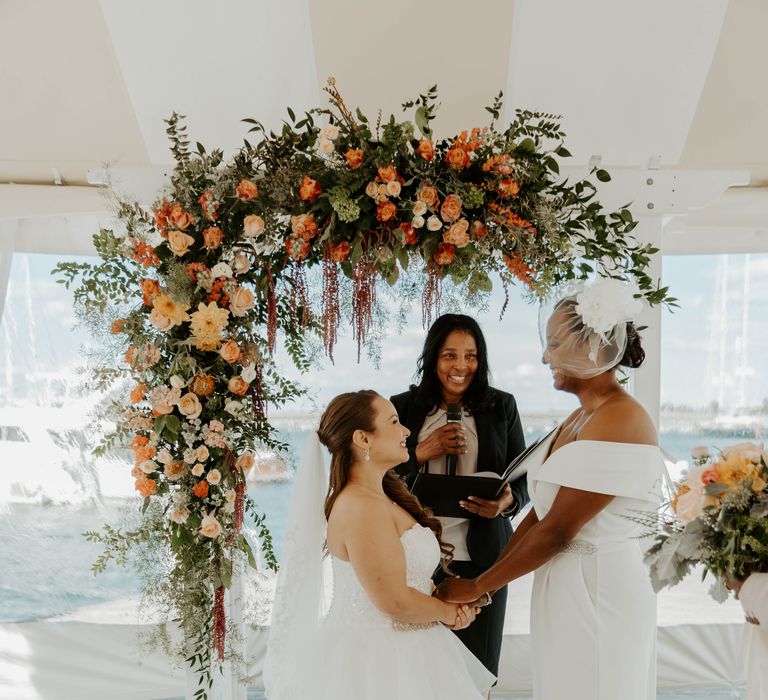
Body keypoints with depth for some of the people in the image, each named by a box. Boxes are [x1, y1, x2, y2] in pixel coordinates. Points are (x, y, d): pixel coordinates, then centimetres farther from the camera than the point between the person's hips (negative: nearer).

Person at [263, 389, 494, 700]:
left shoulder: (380, 498, 8)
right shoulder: (362, 508, -23)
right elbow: (394, 601, -24)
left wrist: (450, 601, -4)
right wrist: (448, 612, -7)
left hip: (395, 649, 9)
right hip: (374, 659, -9)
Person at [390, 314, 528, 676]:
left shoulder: (501, 406, 3)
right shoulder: (403, 407, 3)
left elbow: (523, 478, 5)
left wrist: (507, 503, -17)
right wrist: (422, 452, -13)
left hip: (481, 555, 0)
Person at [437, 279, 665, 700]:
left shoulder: (619, 423, -19)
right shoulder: (580, 418, 11)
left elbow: (557, 532, -20)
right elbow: (540, 512, 9)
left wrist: (477, 587, -12)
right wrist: (488, 577, 3)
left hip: (599, 591, -8)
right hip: (563, 590, 8)